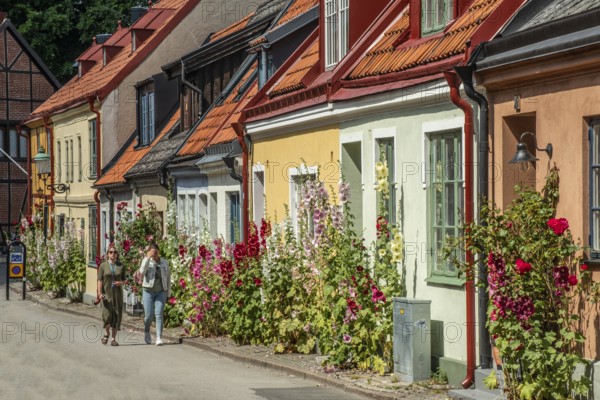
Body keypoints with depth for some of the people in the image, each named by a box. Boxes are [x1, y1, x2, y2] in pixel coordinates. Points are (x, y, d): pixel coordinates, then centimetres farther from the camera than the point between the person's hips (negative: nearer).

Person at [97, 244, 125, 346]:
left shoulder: (121, 266, 7)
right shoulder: (103, 265, 1)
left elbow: (124, 279, 14)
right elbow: (100, 280, -2)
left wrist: (121, 283, -9)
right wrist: (99, 293, -13)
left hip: (117, 293, 2)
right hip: (106, 293, -2)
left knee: (116, 316, -2)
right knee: (107, 315, -13)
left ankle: (114, 339, 7)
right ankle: (107, 333, 15)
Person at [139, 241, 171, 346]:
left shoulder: (164, 262, 7)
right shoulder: (146, 261, 1)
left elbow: (168, 278, 13)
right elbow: (142, 271, -20)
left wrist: (168, 293, 10)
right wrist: (148, 257, -23)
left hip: (161, 292, 1)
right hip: (148, 291, -1)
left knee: (158, 314, -8)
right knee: (149, 315, -1)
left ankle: (159, 338, -10)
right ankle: (147, 332, 27)